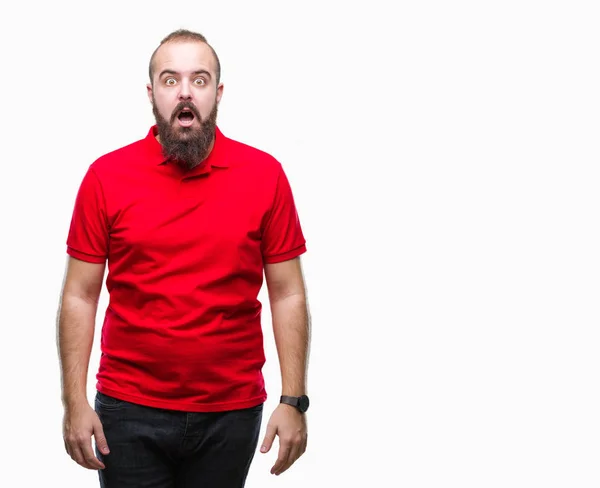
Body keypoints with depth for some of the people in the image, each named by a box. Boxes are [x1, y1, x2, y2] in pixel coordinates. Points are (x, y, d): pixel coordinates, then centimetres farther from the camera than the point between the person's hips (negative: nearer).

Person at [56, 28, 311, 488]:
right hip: (130, 411, 0)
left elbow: (288, 295, 0)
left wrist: (293, 401, -5)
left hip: (232, 412, 1)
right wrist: (75, 402, -6)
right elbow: (80, 296, 0)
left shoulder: (265, 175, -1)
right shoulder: (106, 176, -2)